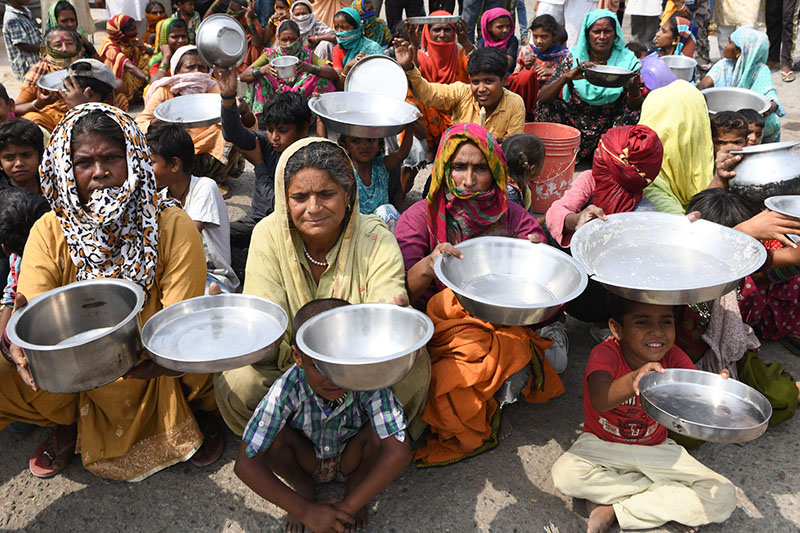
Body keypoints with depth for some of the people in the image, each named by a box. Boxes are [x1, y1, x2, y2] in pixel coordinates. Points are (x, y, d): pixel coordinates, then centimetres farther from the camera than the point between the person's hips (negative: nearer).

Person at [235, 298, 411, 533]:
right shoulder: (287, 389, -33)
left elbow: (399, 452, -38)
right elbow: (245, 464, -32)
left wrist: (348, 506, -35)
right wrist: (305, 510, -32)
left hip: (352, 460, 0)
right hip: (306, 460, 1)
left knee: (381, 432, -30)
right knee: (273, 434, -29)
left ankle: (354, 486, 2)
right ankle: (303, 487, 3)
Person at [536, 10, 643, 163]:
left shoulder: (627, 60, -2)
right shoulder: (574, 58, -4)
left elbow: (633, 107, -9)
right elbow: (543, 98, -13)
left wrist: (633, 87, -31)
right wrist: (567, 76, -30)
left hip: (609, 130, 1)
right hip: (574, 125, 0)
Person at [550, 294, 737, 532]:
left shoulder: (673, 357, -11)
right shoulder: (605, 354, -23)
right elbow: (598, 400, -43)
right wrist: (634, 381, -63)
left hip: (657, 450, 3)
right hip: (602, 445, -3)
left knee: (723, 498, -14)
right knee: (565, 474, -33)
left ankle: (613, 509, -13)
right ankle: (661, 493, -11)